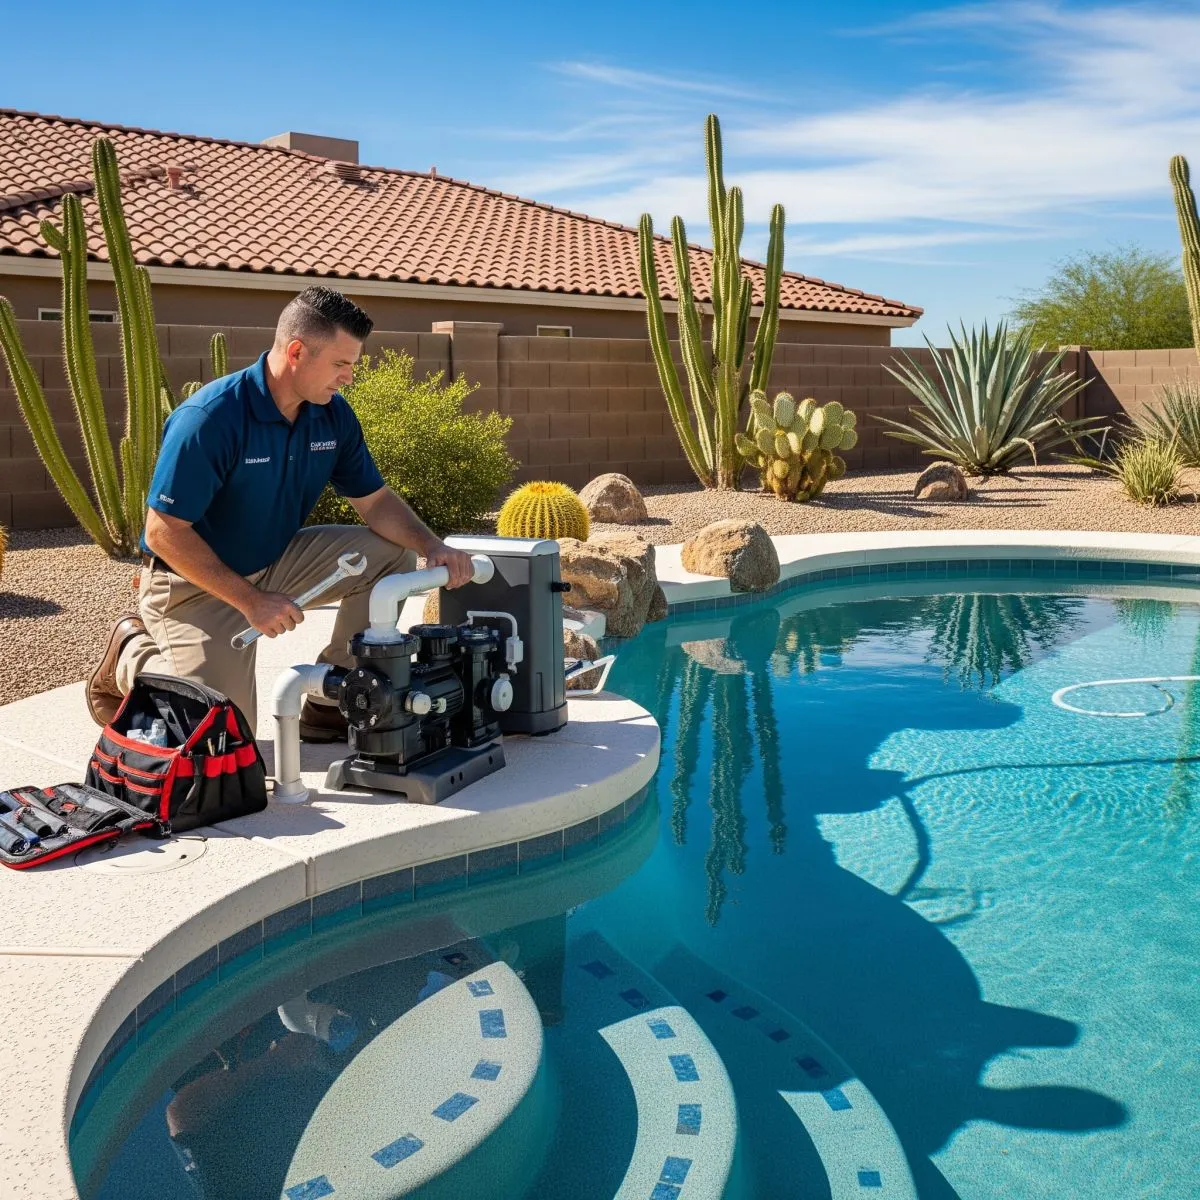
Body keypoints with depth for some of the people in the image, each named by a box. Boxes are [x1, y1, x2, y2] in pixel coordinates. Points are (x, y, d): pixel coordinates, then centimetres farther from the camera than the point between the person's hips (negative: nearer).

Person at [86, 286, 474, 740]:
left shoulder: (333, 414, -6)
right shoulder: (210, 417, -27)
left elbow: (376, 500, 0)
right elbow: (163, 532, -25)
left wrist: (432, 547, -19)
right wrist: (251, 600, -27)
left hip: (276, 561, 7)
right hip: (197, 581, -6)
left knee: (392, 556, -10)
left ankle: (329, 703, 2)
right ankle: (131, 656, 13)